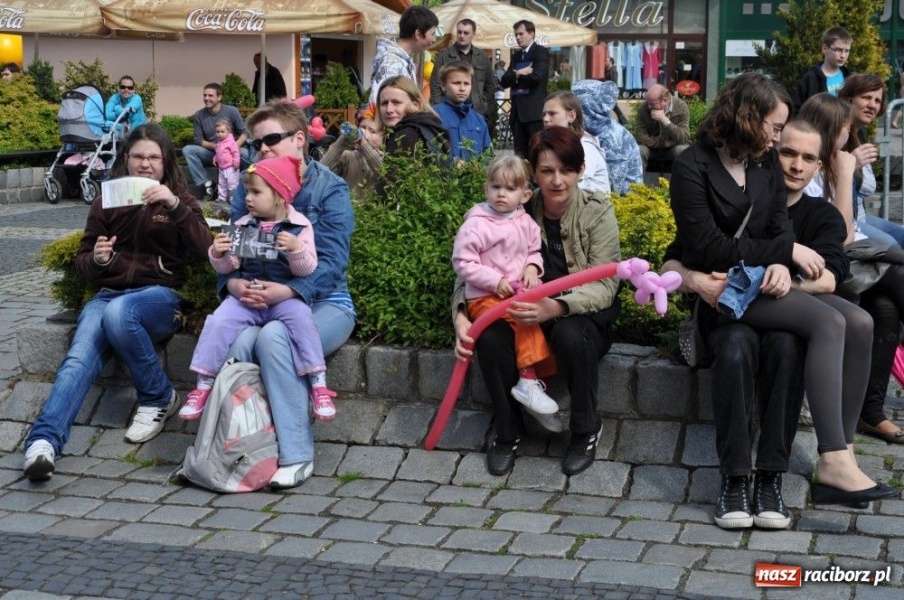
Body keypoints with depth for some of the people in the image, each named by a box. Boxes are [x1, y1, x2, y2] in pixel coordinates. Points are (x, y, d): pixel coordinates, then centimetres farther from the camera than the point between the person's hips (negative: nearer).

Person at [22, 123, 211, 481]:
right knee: (79, 357, -29)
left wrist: (175, 206, -21)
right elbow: (81, 262, 17)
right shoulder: (107, 201, 16)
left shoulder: (179, 199, 11)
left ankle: (158, 399, -18)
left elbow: (204, 251, -6)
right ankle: (44, 441, -45)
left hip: (161, 296, -2)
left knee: (118, 314, -38)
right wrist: (96, 259, -8)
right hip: (108, 294, 2)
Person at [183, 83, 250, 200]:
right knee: (187, 150, -23)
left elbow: (244, 132, -5)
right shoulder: (199, 115, -2)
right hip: (210, 153, 2)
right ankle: (206, 182, -23)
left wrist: (236, 145, -25)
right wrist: (214, 146, -19)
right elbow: (198, 140, 0)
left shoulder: (232, 111, -6)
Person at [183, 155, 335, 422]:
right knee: (218, 322, -21)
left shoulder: (299, 226, -1)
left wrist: (296, 249, -27)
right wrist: (217, 254, -12)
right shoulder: (243, 226, 8)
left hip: (285, 297, -3)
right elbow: (228, 267, 9)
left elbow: (306, 269, -9)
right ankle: (203, 386, -8)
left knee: (301, 318, -31)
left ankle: (319, 385, -22)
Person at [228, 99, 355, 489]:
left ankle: (297, 454, -27)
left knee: (273, 336, -35)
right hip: (259, 302, 3)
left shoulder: (330, 189, -4)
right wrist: (233, 283, -20)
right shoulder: (249, 187, 9)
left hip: (322, 303, -3)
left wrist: (288, 291, -30)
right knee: (234, 340, -31)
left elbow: (332, 262, -14)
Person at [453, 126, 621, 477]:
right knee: (489, 338, -29)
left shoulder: (598, 212, -9)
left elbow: (604, 286, -18)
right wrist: (460, 315, -25)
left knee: (571, 335, -36)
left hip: (583, 316, -2)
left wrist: (555, 307, -38)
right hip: (527, 314, 2)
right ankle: (508, 431, -4)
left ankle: (587, 429, -9)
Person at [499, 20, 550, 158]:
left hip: (534, 111, -7)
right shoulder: (516, 55, 19)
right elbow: (504, 80, 9)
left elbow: (537, 76, -16)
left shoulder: (541, 52, -1)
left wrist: (516, 77, -2)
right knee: (520, 154, 6)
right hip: (517, 111, 7)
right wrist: (518, 74, -9)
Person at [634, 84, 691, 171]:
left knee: (683, 150, -31)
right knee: (639, 150, -29)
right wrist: (665, 143, -22)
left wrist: (664, 120, -34)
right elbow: (640, 137, -17)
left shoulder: (681, 107, -18)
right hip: (653, 148, 1)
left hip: (674, 148, -1)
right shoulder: (644, 108, -16)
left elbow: (684, 138, -25)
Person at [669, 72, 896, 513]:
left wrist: (780, 266, -18)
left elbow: (780, 229, 6)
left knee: (860, 323, -15)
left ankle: (839, 457, -18)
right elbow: (708, 248, -15)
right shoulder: (693, 167, -8)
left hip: (763, 284, 7)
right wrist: (786, 252, -14)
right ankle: (834, 463, -33)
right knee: (827, 321, -28)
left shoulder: (766, 164, 13)